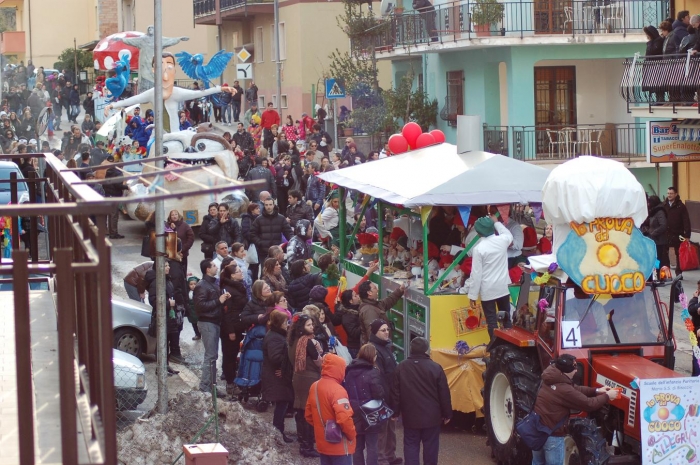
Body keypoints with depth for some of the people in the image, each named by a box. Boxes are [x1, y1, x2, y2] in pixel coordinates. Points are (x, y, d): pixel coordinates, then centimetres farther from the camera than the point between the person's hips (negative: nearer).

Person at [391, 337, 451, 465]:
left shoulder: (401, 368, -3)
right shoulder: (435, 368, -10)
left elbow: (395, 392, 2)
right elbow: (444, 394, -6)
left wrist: (396, 412, 13)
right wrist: (447, 414, 5)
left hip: (410, 416, 1)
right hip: (431, 416, -1)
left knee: (411, 445, 7)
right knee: (430, 446, 8)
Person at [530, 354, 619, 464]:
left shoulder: (552, 380, 3)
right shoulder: (564, 390, -25)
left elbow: (575, 389, 16)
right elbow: (589, 404, -16)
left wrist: (596, 391, 14)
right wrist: (607, 396, -1)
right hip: (551, 435, -9)